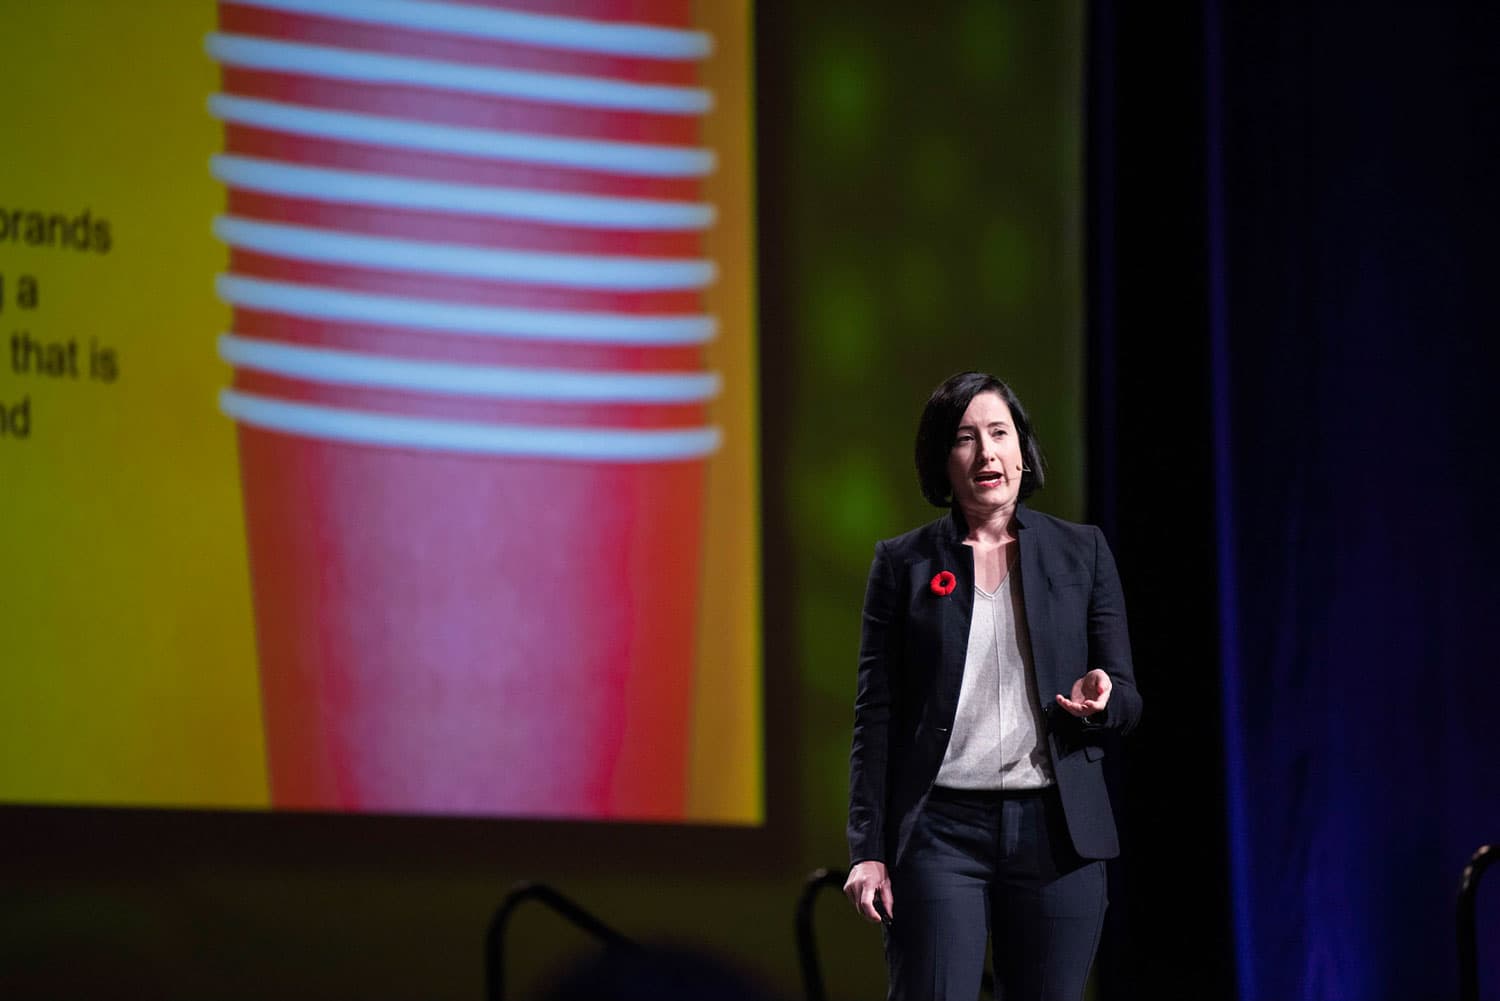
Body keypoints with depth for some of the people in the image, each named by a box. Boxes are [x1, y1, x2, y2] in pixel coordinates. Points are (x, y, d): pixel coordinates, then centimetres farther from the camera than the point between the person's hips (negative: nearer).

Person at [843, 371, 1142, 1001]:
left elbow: (1126, 700, 12)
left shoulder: (1082, 552, 9)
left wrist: (1100, 698, -13)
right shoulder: (903, 564, 6)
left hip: (1055, 832, 2)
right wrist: (867, 849, -2)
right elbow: (877, 715, 5)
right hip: (941, 831, -1)